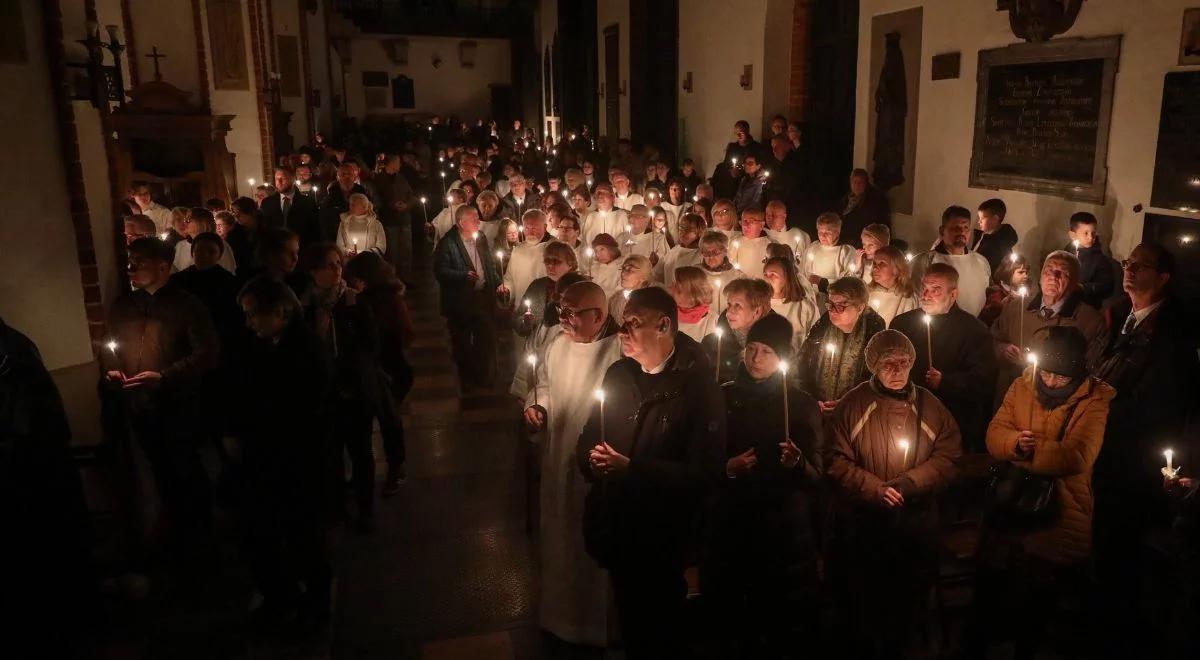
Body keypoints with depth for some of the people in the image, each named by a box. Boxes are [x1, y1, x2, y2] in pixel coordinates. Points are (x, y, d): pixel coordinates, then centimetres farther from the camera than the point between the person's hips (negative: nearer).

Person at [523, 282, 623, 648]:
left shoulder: (622, 351, -22)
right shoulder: (559, 342, 2)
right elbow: (543, 383, 18)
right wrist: (535, 405, -1)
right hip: (558, 461, 7)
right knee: (559, 537, 23)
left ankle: (595, 624, 34)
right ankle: (559, 612, 47)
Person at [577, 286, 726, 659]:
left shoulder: (699, 388, -18)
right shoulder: (618, 373, 1)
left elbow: (704, 472, -24)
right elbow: (589, 436, 9)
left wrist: (631, 469, -27)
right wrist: (592, 458, -15)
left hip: (663, 535, -5)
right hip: (615, 527, 5)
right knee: (629, 621, 25)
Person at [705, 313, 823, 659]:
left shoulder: (802, 404, 1)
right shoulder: (724, 396, 3)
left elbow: (817, 475, -4)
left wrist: (797, 463, -24)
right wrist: (727, 468, -12)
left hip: (784, 530, -1)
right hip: (731, 525, 1)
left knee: (780, 626, 3)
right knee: (731, 623, 8)